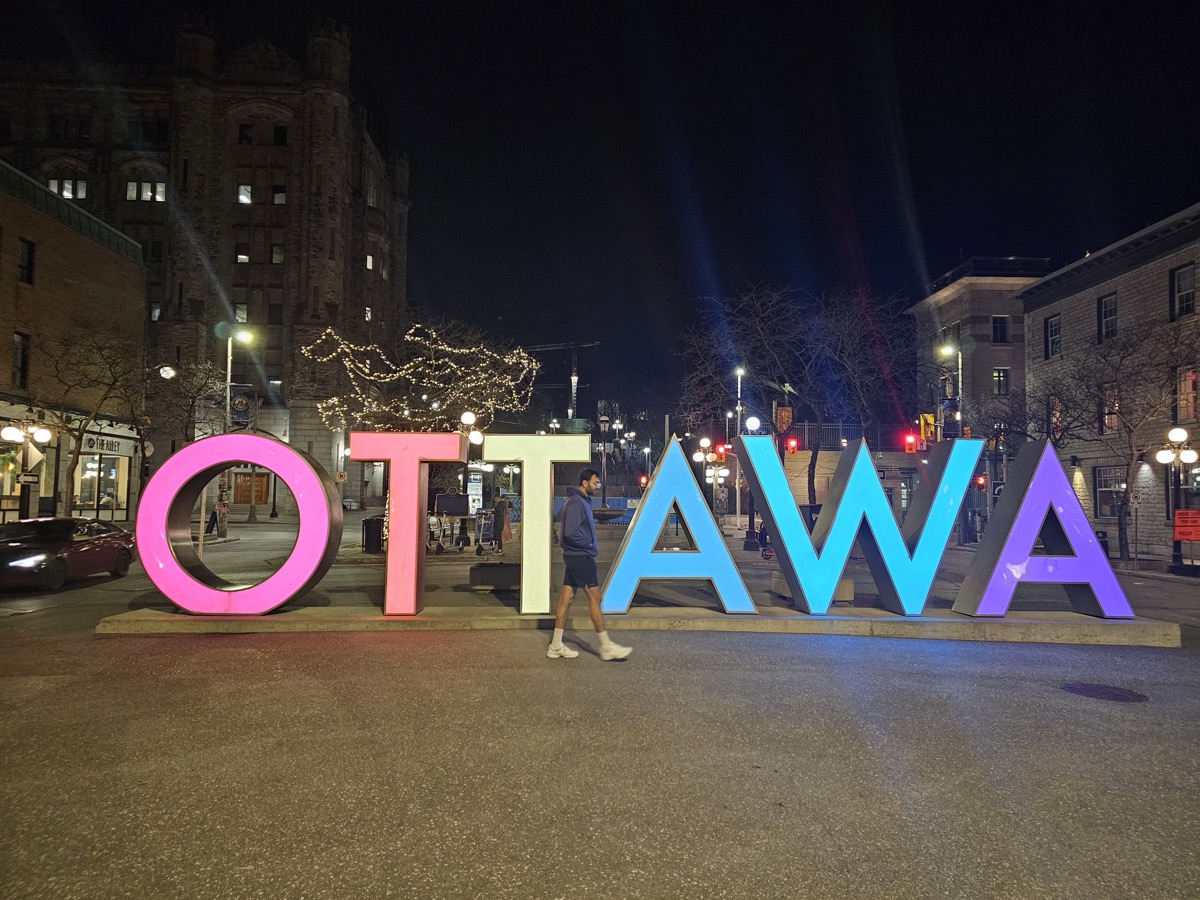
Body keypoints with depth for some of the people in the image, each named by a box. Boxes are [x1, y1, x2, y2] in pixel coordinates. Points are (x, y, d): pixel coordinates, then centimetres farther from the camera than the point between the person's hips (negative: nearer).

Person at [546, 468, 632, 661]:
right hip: (580, 556, -10)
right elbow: (571, 532, -24)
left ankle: (556, 646, 13)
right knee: (594, 597, -5)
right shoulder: (576, 502, -16)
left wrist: (590, 544, 9)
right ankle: (606, 647, 1)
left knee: (566, 597, 9)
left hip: (576, 556, 10)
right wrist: (589, 544, -12)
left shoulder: (582, 501, 16)